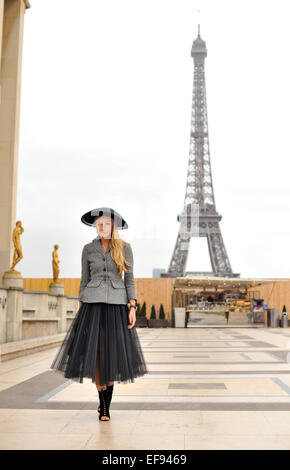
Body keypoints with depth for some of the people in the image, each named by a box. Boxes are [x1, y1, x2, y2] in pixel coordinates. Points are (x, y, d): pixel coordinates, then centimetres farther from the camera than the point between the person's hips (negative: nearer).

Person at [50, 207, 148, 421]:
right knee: (95, 353, -4)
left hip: (117, 305, -1)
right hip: (93, 303, 1)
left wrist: (132, 307, -6)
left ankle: (106, 405, 15)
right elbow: (84, 280, 10)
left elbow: (129, 279, 2)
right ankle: (103, 405, 13)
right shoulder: (88, 249, 7)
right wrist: (80, 309, 5)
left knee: (113, 354, -1)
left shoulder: (125, 247, 2)